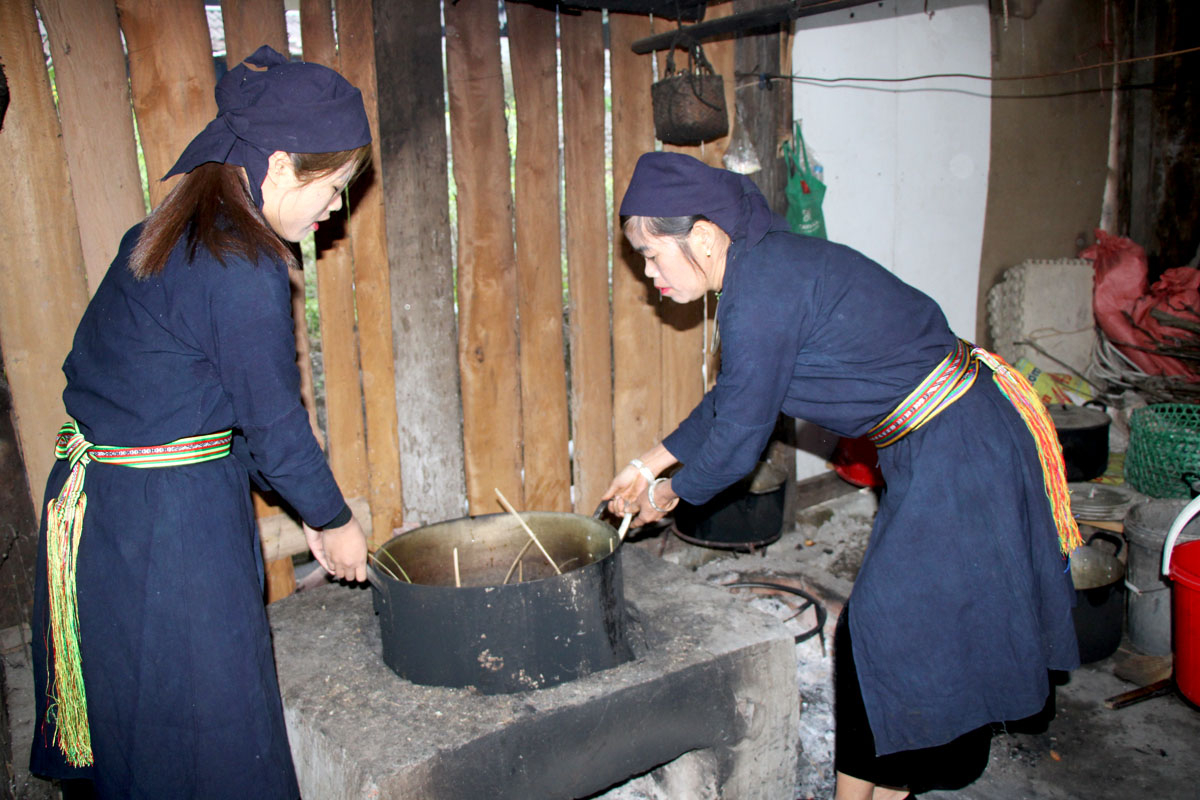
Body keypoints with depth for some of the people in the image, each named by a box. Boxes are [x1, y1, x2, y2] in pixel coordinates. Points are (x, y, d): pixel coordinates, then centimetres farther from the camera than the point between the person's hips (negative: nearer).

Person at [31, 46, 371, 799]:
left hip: (94, 503, 9)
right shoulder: (242, 269, -21)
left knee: (127, 724, 23)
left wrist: (309, 508, 15)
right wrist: (333, 520, 3)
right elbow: (272, 420, -15)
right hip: (172, 525, -9)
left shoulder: (163, 237, 8)